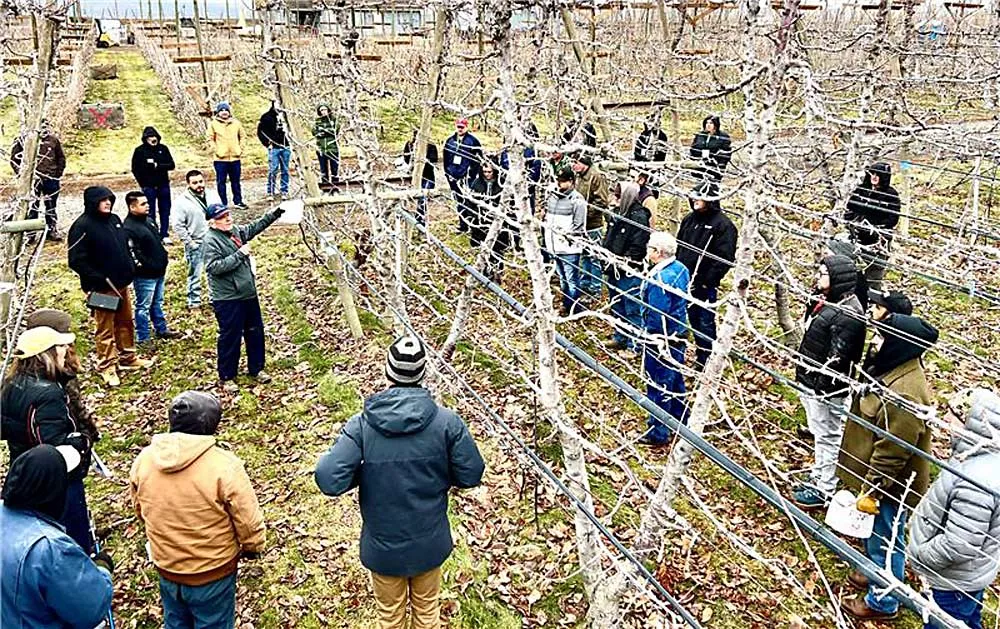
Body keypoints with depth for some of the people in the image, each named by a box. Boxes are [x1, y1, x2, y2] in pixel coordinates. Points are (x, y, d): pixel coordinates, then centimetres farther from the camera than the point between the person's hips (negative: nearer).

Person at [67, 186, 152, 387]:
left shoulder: (114, 219, 8)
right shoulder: (82, 226, -16)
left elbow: (124, 247, 21)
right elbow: (77, 261, -19)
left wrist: (130, 269, 11)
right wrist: (99, 279, -21)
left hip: (121, 284, 8)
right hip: (102, 288, -8)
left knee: (126, 322, 18)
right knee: (105, 329, 2)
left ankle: (128, 358, 33)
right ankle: (107, 367, 13)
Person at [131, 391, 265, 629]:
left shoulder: (144, 459, -11)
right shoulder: (224, 466, -28)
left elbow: (140, 510, 6)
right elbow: (248, 521, -18)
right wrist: (253, 548, 3)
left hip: (167, 569, 5)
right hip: (213, 573, -4)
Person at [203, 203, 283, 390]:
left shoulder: (236, 231, 8)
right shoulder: (211, 240, -16)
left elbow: (256, 226, 23)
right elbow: (214, 266, -25)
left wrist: (275, 213, 16)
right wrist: (239, 254, -23)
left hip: (248, 294, 8)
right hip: (228, 299, -8)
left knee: (255, 332, 16)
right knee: (230, 338, 1)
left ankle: (256, 368, 32)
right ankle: (227, 377, 16)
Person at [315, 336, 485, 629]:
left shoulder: (362, 424, -20)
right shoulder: (446, 421, -18)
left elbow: (329, 481, -24)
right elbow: (471, 475, -10)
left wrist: (365, 473, -5)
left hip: (382, 546, 0)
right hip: (430, 543, 1)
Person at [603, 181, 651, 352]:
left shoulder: (639, 217, -17)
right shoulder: (620, 213, 9)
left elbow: (637, 247, -20)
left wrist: (623, 262, -20)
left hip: (629, 272, -10)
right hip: (615, 269, 10)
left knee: (632, 309, -1)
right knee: (616, 306, 21)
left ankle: (634, 344, 8)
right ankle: (620, 337, 36)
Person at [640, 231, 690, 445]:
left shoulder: (659, 279, -27)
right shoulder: (681, 269, 0)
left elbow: (656, 316, -23)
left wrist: (651, 338, -9)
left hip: (660, 340, -9)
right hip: (678, 335, 9)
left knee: (658, 386, 3)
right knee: (675, 380, 23)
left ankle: (658, 433, 14)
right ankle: (680, 422, 38)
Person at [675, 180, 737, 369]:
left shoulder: (723, 224, -13)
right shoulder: (689, 219, 9)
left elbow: (725, 258, -16)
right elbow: (679, 246, 17)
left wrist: (707, 280, -18)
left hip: (706, 284, -7)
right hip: (685, 280, 7)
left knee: (705, 323, -1)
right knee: (693, 319, 16)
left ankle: (706, 362, 9)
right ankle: (701, 355, 31)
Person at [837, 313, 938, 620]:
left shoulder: (904, 393, -34)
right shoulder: (893, 368, -1)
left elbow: (891, 453, -28)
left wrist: (871, 490, -20)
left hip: (889, 485, -9)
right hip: (878, 478, 9)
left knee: (884, 541, 11)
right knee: (874, 535, 28)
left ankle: (882, 600, 31)